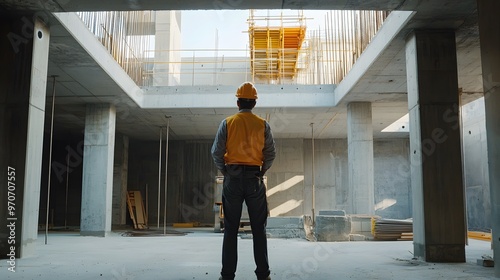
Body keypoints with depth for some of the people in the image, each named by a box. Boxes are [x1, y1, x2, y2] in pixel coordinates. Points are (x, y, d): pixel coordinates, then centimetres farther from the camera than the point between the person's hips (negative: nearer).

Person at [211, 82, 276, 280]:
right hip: (255, 178, 0)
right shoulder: (262, 125, 2)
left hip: (233, 178, 0)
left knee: (230, 229, 5)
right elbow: (271, 153, 1)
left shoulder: (227, 123, 0)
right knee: (258, 229, 7)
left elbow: (216, 152, -4)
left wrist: (224, 171, 10)